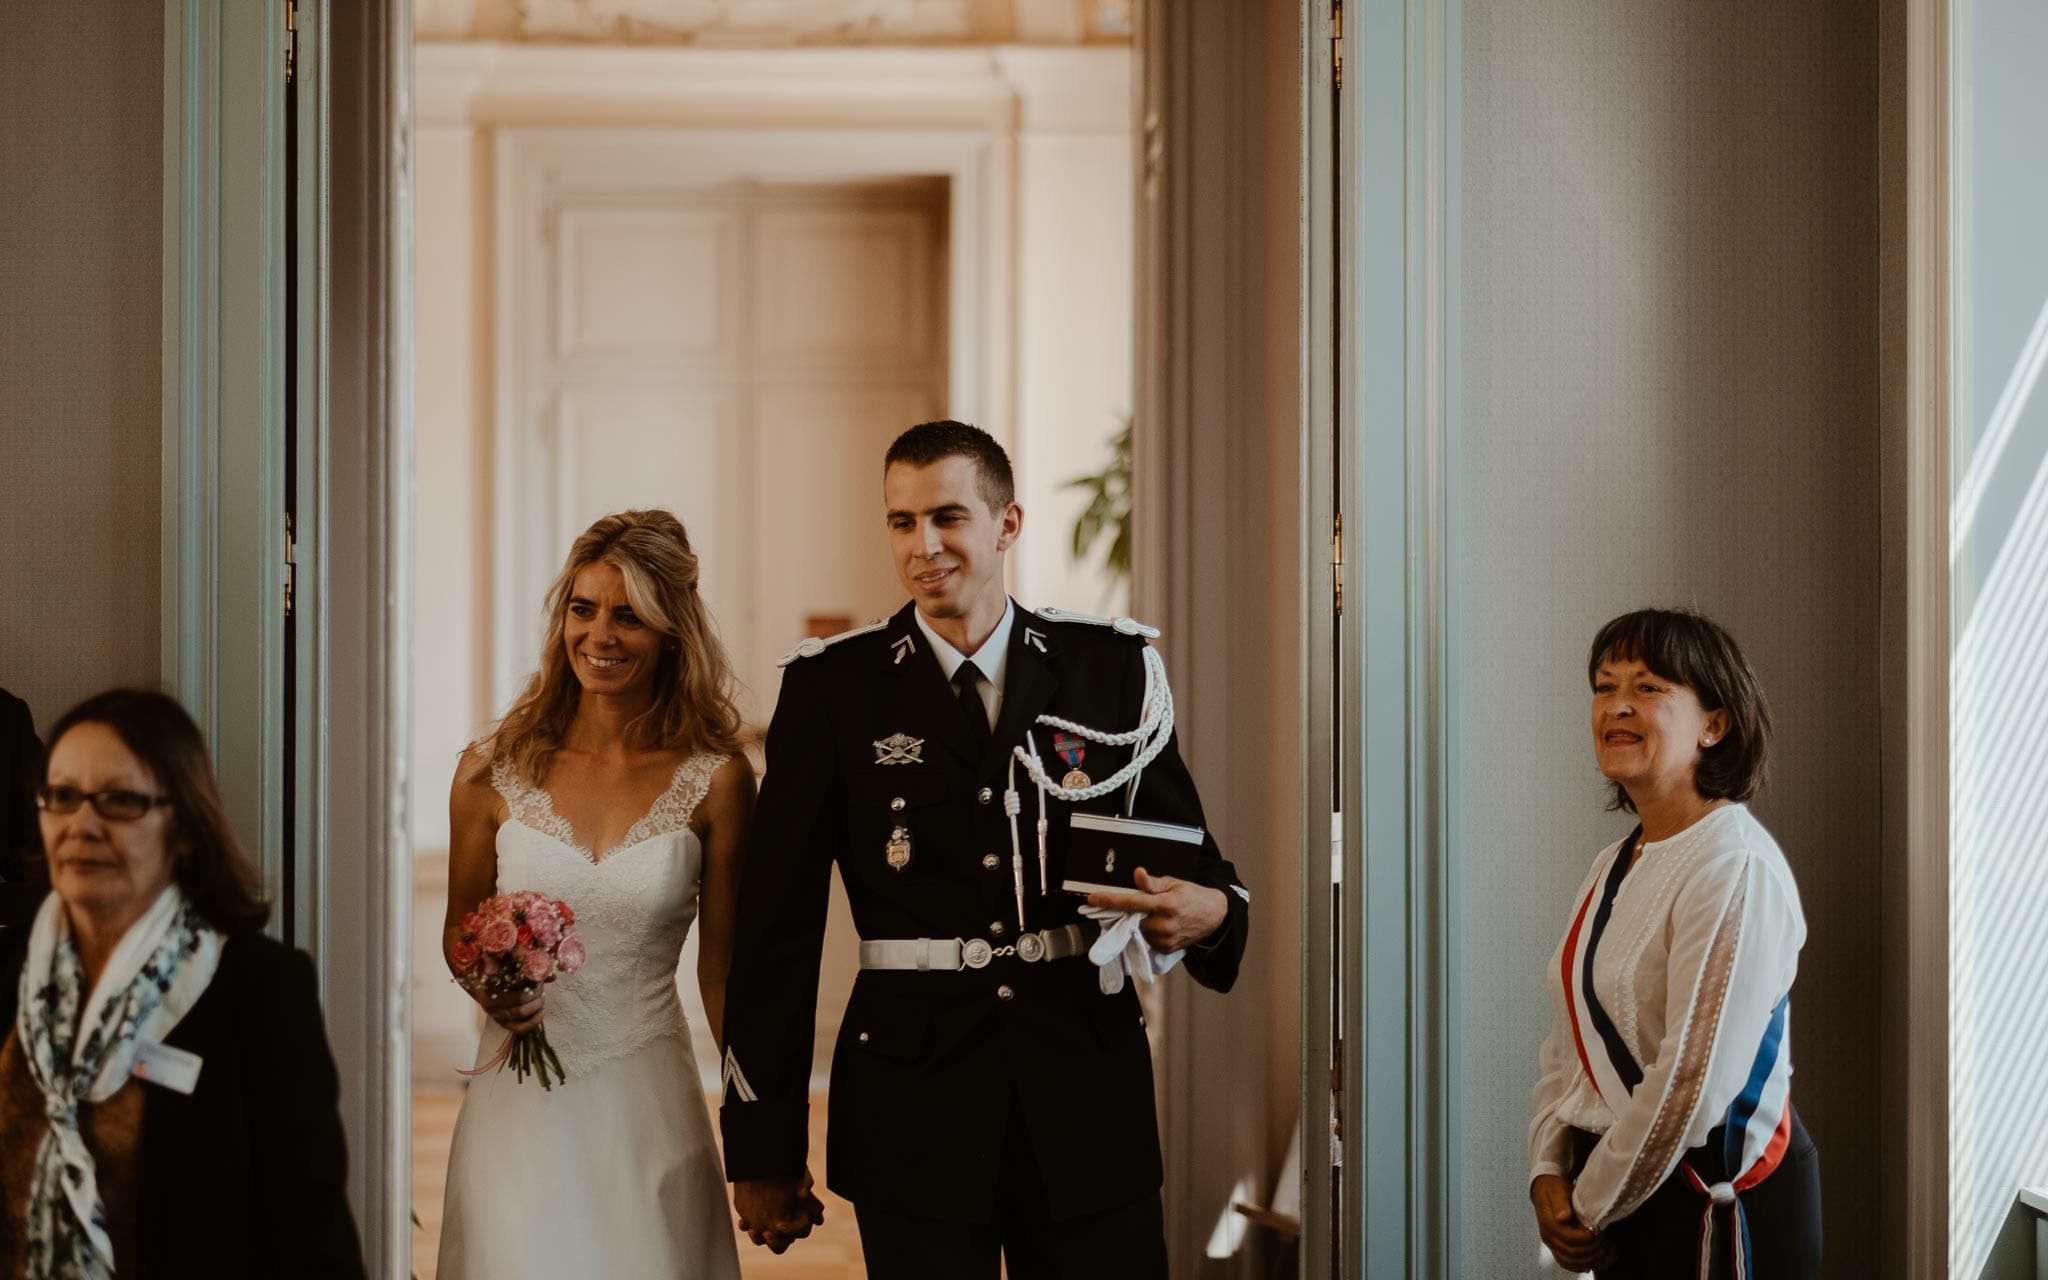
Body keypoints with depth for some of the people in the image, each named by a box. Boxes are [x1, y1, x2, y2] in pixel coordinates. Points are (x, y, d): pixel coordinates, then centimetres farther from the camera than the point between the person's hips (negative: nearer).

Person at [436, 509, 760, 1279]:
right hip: (520, 1106, 0)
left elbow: (722, 963, 3)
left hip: (646, 1107, 0)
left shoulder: (715, 780, -3)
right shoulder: (494, 773, -1)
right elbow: (459, 930, 12)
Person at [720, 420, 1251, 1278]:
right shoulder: (832, 687, 1)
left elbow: (1187, 852, 10)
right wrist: (765, 1148, 0)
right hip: (916, 1119, -1)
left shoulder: (1108, 665, 5)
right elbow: (777, 929, 1)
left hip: (1088, 1097, 1)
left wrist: (1207, 911, -16)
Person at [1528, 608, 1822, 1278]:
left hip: (1716, 1200, -8)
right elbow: (1567, 1042, 12)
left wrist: (1590, 1206, -13)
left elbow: (1694, 1083, -22)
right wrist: (1549, 1174, -3)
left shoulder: (1737, 869, -17)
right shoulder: (1614, 866, 12)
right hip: (1619, 1190, 8)